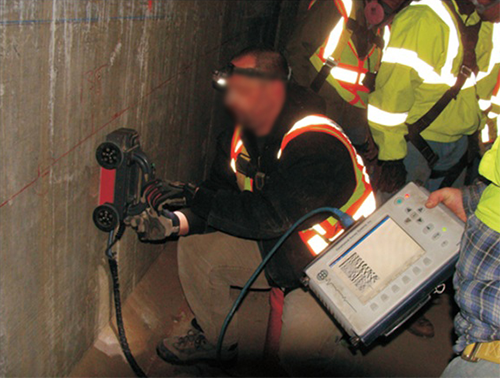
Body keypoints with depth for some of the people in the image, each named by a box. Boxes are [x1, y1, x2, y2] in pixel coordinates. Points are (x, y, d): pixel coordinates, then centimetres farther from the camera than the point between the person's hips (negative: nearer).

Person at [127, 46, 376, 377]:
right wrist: (177, 222, -20)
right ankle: (216, 338, 22)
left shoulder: (317, 144, -30)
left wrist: (193, 198, -30)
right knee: (195, 248, -1)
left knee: (300, 351, -26)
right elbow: (221, 194, -1)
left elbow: (270, 215, -35)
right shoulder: (241, 135, -4)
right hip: (278, 248, 8)